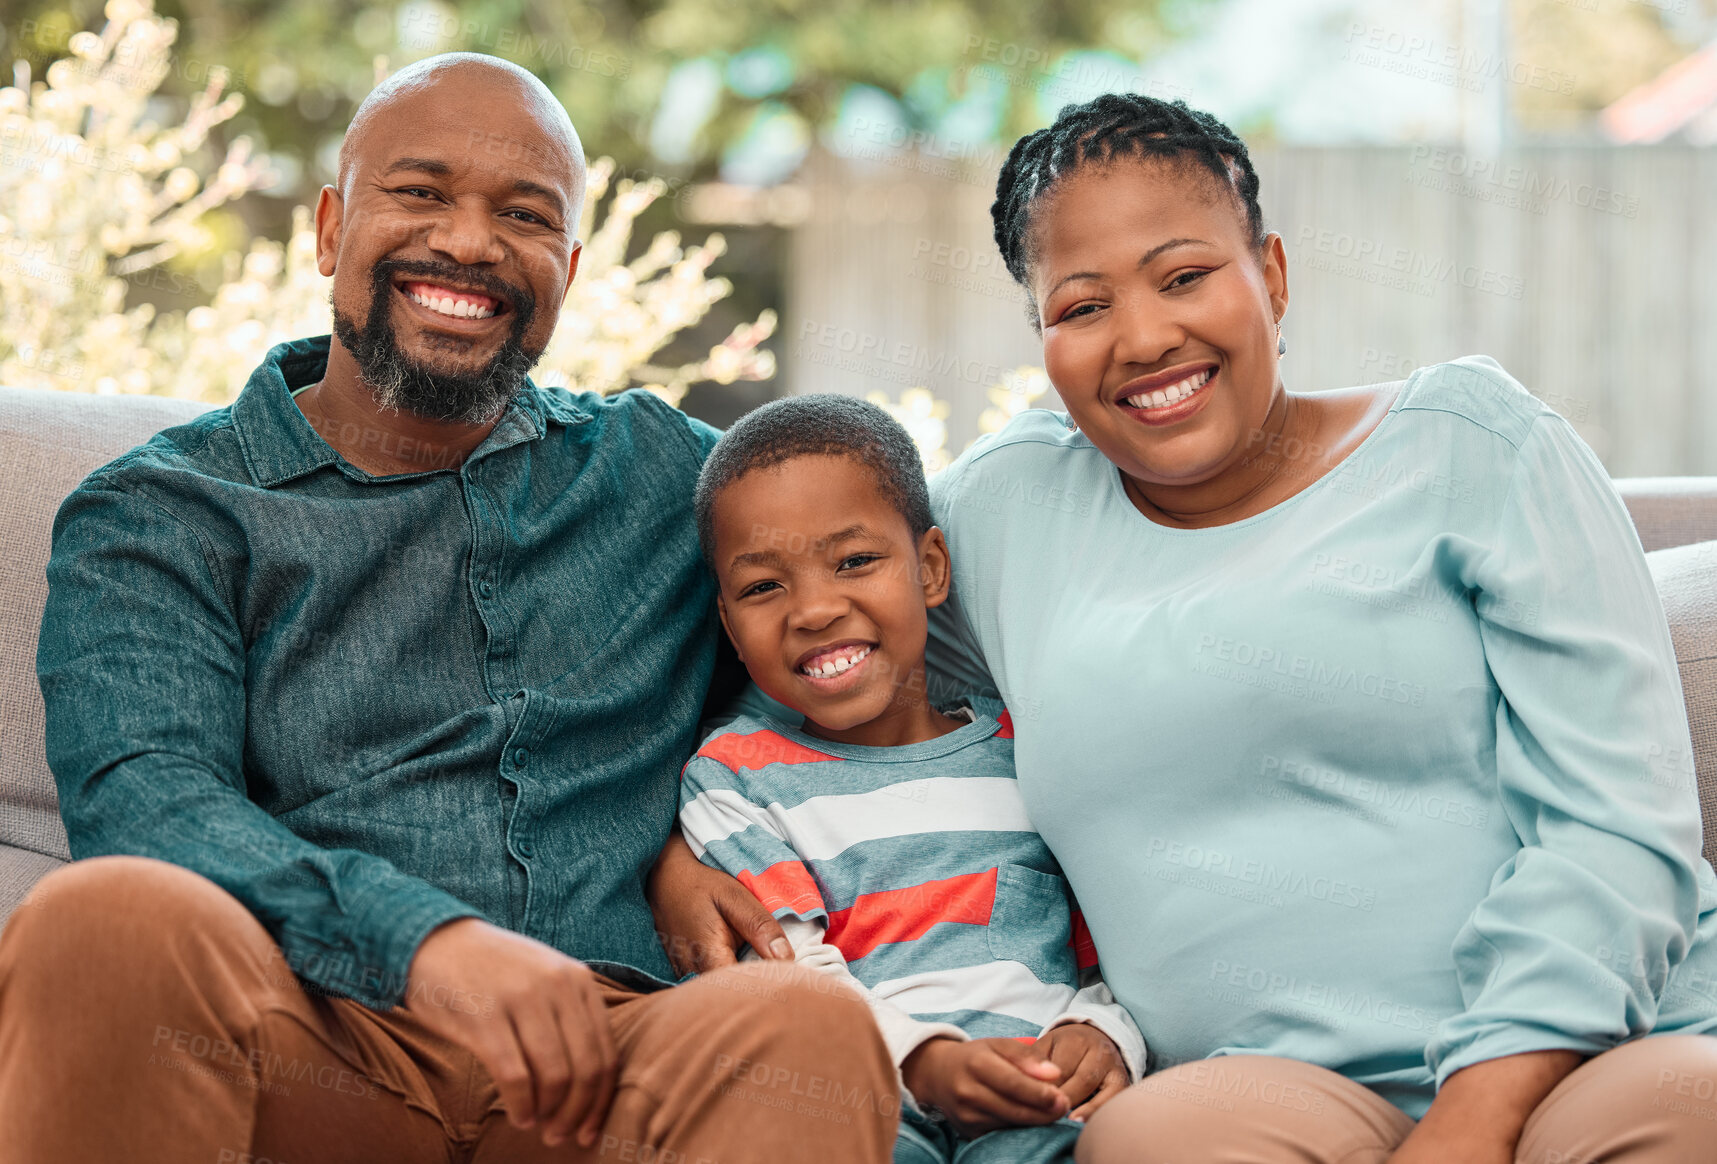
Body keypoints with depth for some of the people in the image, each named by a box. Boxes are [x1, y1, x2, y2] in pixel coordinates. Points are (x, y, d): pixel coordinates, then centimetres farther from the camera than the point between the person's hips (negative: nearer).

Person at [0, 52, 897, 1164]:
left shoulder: (663, 472, 21)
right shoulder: (157, 515, 10)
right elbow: (140, 800, -6)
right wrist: (426, 941, -27)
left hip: (594, 1059, 0)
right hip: (309, 1049, 0)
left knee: (809, 1027, -35)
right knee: (111, 923, -35)